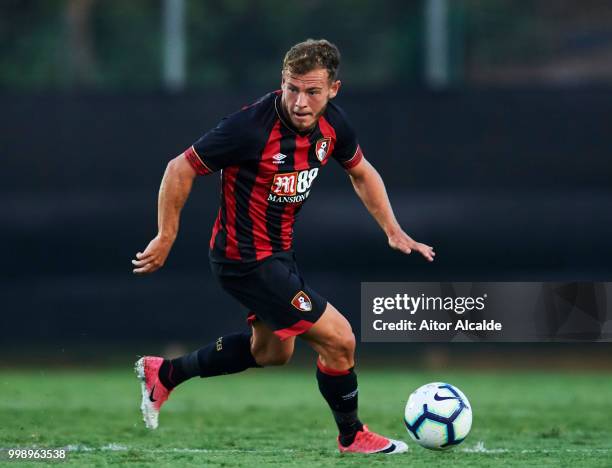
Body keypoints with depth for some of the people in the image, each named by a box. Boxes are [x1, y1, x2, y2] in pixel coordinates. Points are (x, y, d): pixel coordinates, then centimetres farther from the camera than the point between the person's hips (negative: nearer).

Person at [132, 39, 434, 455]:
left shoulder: (332, 123, -7)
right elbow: (180, 170, -19)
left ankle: (163, 374, 38)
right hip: (248, 260, -9)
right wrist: (165, 240, -13)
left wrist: (394, 232, 7)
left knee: (272, 351, 27)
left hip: (278, 251, 9)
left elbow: (361, 173, 14)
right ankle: (352, 437, 17)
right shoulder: (252, 127, -29)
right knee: (339, 340, -7)